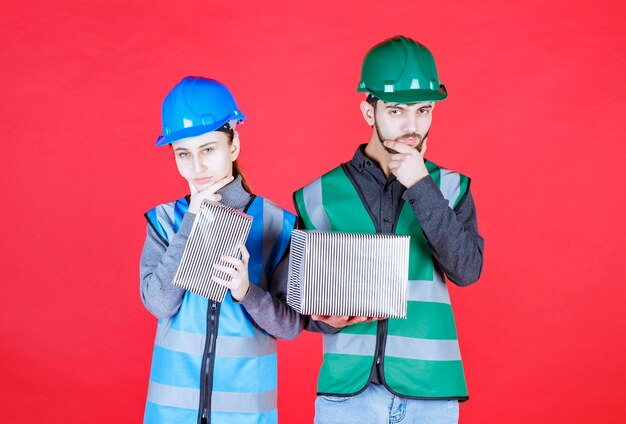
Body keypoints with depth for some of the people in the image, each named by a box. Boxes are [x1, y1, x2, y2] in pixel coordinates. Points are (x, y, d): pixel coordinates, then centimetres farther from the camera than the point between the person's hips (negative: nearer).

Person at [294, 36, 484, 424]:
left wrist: (421, 188, -14)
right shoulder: (321, 196, 2)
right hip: (348, 391, 0)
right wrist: (328, 318, -13)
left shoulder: (450, 188, 4)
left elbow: (467, 270, -10)